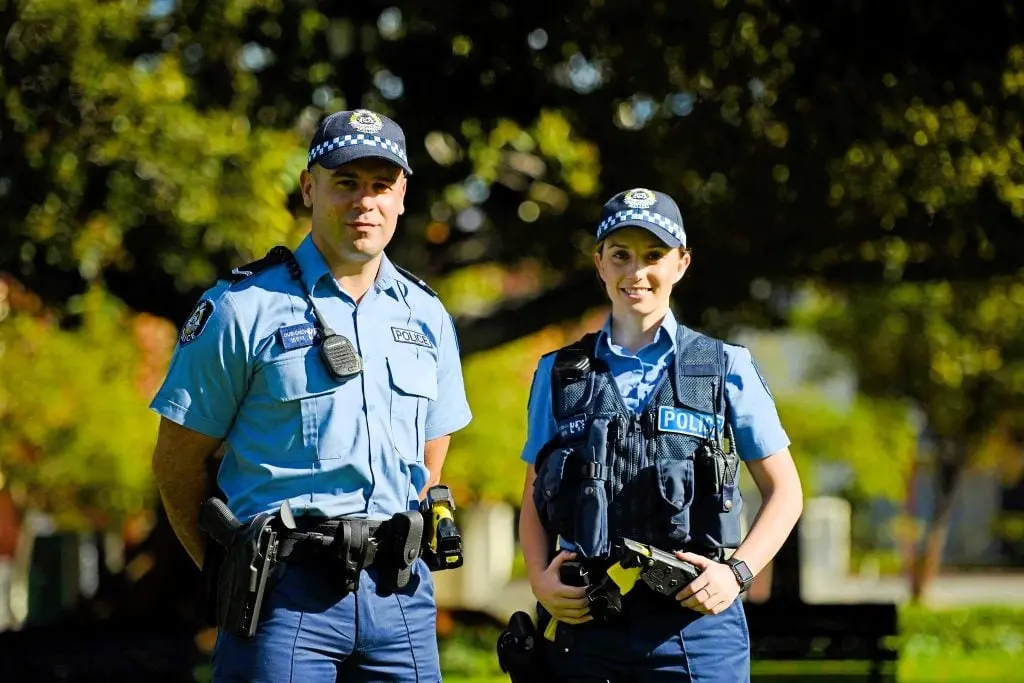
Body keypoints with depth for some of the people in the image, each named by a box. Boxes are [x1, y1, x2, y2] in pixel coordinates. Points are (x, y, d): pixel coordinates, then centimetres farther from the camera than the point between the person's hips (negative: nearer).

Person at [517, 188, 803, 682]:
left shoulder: (726, 369, 5)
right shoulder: (559, 375, 10)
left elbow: (784, 491, 8)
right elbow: (534, 500, 14)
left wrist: (737, 572, -7)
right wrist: (541, 579, -4)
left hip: (694, 624, -2)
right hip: (580, 626, 2)